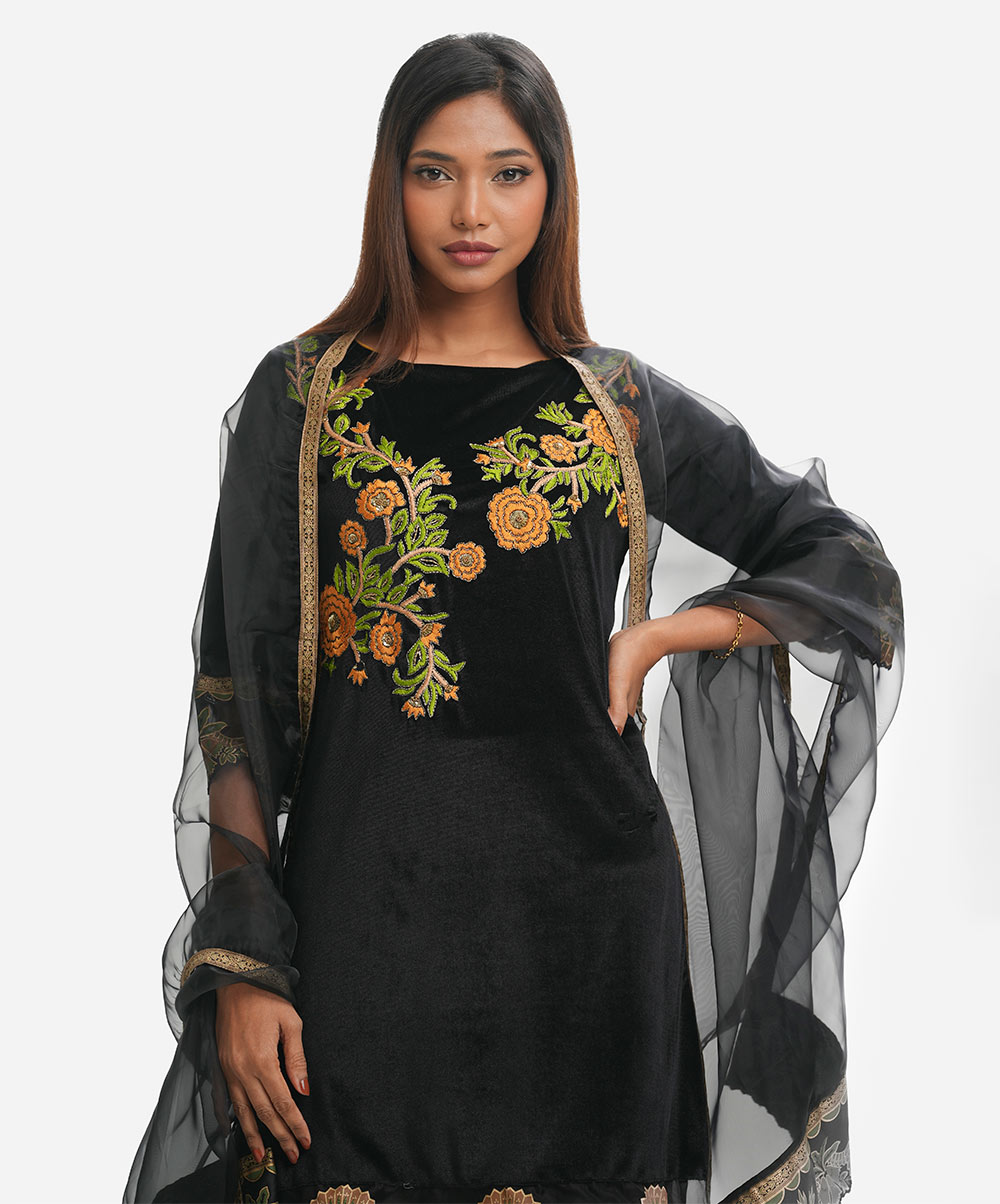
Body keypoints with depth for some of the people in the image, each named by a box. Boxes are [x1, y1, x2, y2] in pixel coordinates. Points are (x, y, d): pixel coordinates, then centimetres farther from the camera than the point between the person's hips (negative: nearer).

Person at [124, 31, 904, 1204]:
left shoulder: (623, 404, 7)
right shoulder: (301, 394, 4)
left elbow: (850, 566, 14)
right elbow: (238, 683, 2)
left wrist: (654, 638, -1)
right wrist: (243, 965, -5)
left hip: (585, 914, 1)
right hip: (365, 917, -1)